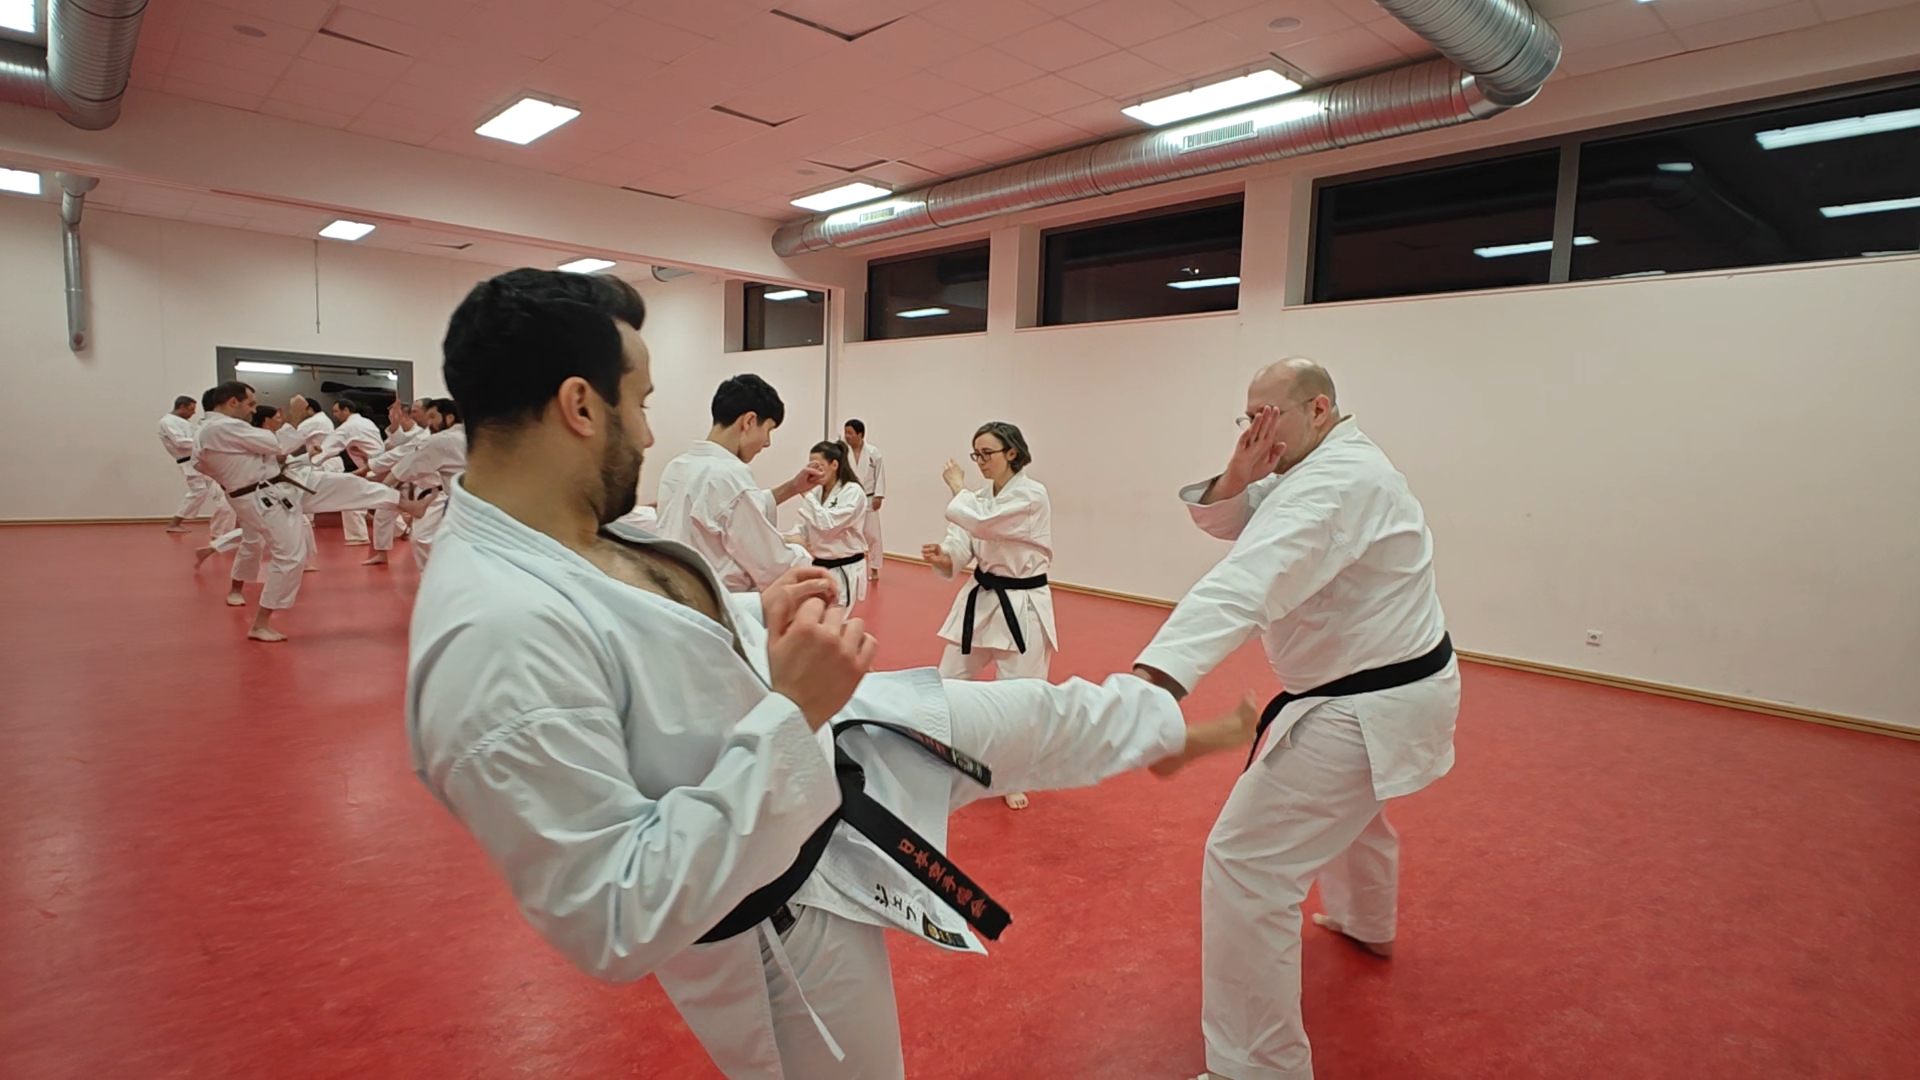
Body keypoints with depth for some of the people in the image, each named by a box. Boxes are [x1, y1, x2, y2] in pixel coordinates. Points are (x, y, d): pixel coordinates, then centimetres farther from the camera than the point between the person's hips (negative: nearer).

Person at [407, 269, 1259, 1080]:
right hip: (780, 916, -7)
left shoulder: (555, 542, -6)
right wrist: (788, 713, -34)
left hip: (811, 740, 8)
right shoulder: (496, 635, -36)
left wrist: (759, 617, -6)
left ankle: (1161, 724, 47)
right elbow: (616, 924, -34)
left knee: (1028, 717, 17)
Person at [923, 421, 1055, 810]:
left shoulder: (1032, 496, -16)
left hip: (1022, 607, -7)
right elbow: (963, 545, -1)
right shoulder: (982, 498, 7)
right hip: (981, 600, 7)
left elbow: (983, 523, -26)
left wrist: (957, 487, -10)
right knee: (949, 682, 12)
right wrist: (943, 556, -24)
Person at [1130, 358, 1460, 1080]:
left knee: (1247, 863, -12)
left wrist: (1156, 676, -54)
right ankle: (1366, 925, 65)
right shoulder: (1336, 466, 8)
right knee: (1352, 805, 37)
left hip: (1367, 709, -11)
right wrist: (1238, 477, -16)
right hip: (1397, 685, 11)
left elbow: (1248, 581, -42)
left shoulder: (1338, 481, -24)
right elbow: (1222, 520, 7)